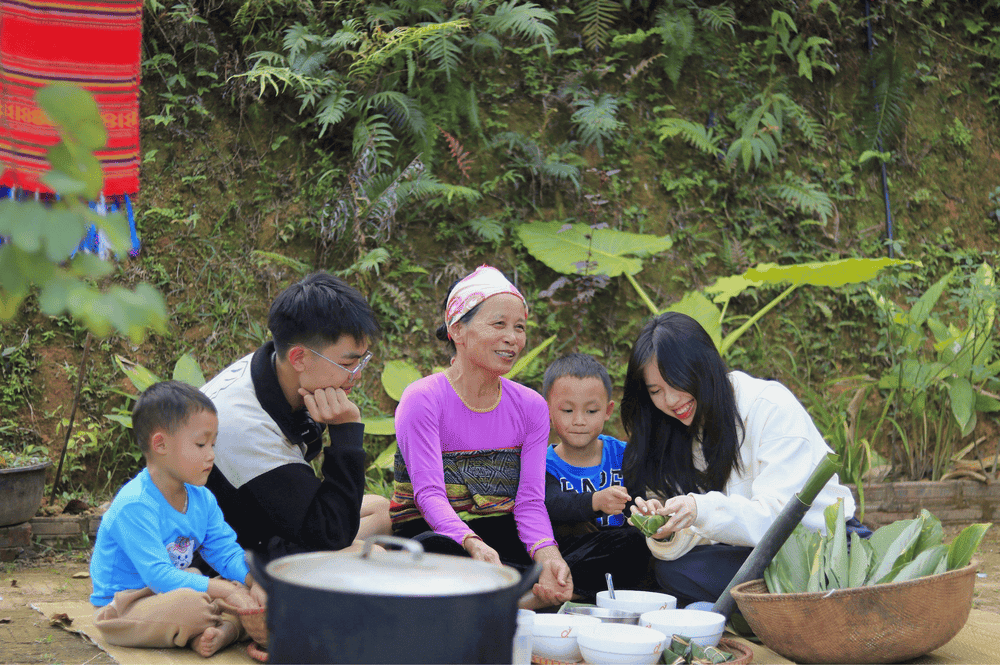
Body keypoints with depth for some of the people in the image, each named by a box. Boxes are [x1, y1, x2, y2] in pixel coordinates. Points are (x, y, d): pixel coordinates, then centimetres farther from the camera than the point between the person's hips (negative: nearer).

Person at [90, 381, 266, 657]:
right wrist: (224, 590, -32)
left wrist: (252, 580, -16)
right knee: (191, 604, -36)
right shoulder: (134, 505, -23)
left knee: (244, 587, -4)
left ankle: (222, 631, -29)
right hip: (124, 610, -9)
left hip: (174, 591, 9)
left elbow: (226, 552, 8)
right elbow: (158, 576, -29)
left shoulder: (202, 499, 5)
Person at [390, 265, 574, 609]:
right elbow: (429, 493, -20)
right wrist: (474, 545, -40)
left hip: (502, 531, 5)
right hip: (433, 529, -4)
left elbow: (530, 500, -3)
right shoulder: (422, 399, -9)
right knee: (434, 551, -43)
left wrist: (548, 557, -26)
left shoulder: (531, 406, 6)